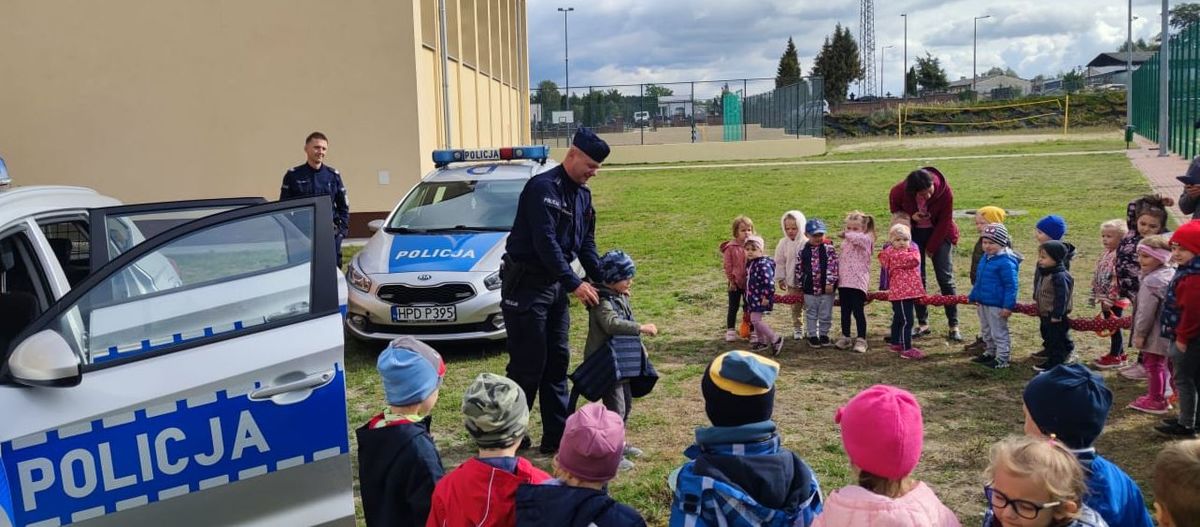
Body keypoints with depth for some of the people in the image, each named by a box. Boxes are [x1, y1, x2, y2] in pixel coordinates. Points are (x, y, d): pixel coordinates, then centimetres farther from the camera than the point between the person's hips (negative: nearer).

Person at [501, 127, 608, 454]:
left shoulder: (582, 194, 10)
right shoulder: (543, 187, -17)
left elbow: (586, 244, 14)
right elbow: (545, 243, -24)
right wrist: (574, 283, -24)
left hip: (555, 284, 9)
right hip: (525, 283, -9)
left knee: (557, 360, 9)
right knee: (527, 363, -4)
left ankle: (556, 436, 16)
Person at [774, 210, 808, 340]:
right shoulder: (783, 243, -4)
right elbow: (779, 262, 3)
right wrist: (781, 279, 3)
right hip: (792, 282, 2)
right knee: (796, 307, 12)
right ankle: (797, 328, 25)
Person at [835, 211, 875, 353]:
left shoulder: (865, 239, -5)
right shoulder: (846, 242, 17)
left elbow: (858, 238, -30)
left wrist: (846, 234, -17)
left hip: (858, 282, -7)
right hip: (843, 282, 7)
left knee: (858, 311, -4)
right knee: (845, 311, 12)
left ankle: (861, 339, 4)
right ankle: (845, 337, 22)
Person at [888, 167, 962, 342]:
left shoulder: (945, 192, -27)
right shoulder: (901, 190, -25)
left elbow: (944, 222, -15)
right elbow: (894, 204, 0)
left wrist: (931, 248, -10)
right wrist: (910, 216, -19)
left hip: (939, 233, -1)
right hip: (914, 233, 1)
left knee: (945, 278, -5)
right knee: (917, 278, -1)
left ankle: (954, 325, 0)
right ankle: (922, 323, 8)